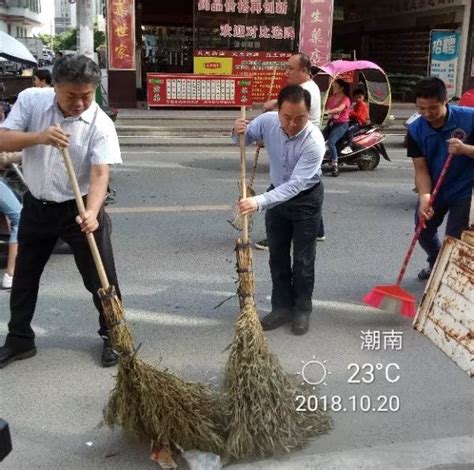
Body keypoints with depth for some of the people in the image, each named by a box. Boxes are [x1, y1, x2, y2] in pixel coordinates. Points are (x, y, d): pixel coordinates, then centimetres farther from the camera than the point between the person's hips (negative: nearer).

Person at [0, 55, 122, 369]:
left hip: (79, 209, -3)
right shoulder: (31, 100, -9)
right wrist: (39, 137, -30)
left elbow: (100, 174, -26)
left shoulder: (100, 124, -18)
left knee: (100, 279, 2)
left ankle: (112, 338, 23)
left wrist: (91, 212, -43)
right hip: (36, 206, 4)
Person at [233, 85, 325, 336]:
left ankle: (302, 310, 20)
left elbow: (295, 185, -37)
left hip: (306, 199, -4)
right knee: (277, 256, 11)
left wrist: (258, 202, -46)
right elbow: (245, 138, 1)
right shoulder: (268, 121, -20)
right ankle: (282, 307, 23)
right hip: (277, 193, 5)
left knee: (303, 259, 3)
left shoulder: (314, 141, -33)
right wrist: (238, 132, -25)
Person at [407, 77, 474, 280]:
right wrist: (424, 197, -33)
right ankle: (436, 263, 48)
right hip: (434, 189, 4)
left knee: (455, 239, -5)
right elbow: (421, 169, -16)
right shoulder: (415, 130, -15)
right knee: (423, 231, 17)